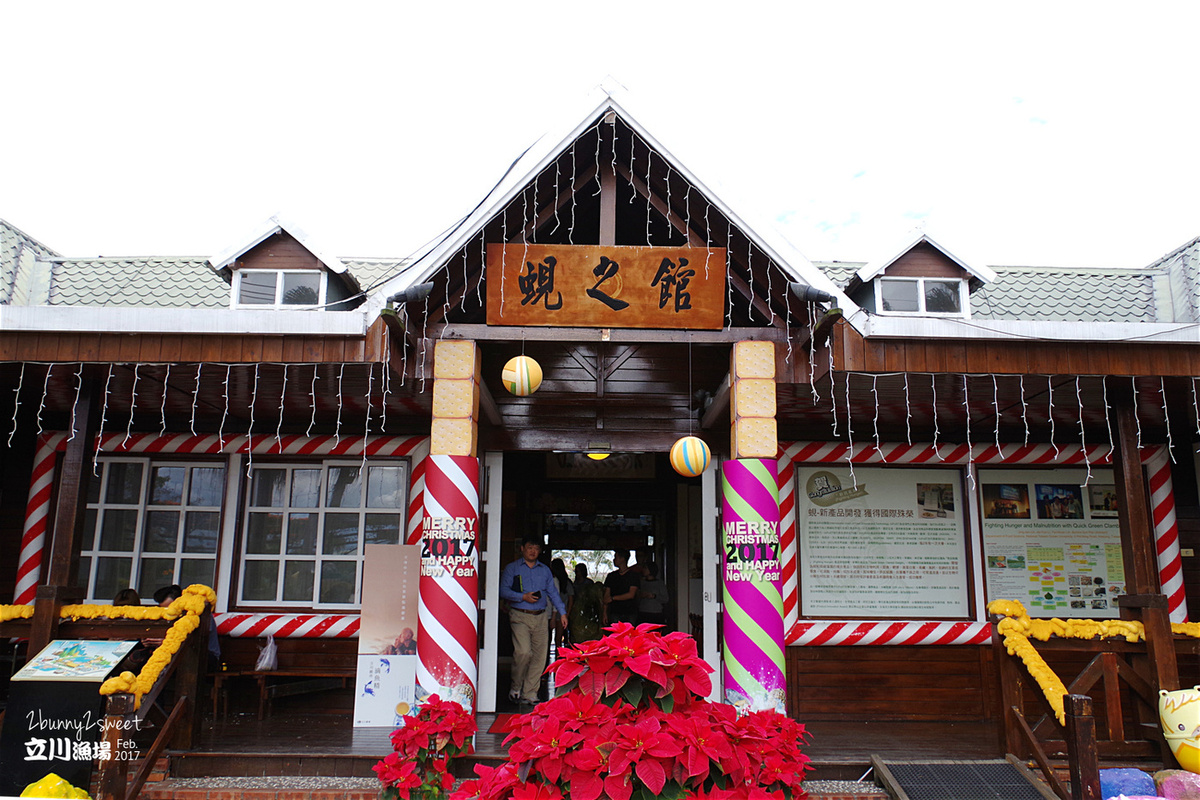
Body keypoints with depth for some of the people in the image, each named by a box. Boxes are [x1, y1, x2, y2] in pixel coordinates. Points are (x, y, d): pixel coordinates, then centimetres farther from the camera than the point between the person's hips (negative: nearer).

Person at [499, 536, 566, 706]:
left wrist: (562, 612, 8)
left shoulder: (545, 570, 18)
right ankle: (515, 687, 4)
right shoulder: (512, 568, 7)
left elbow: (553, 592, 17)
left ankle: (529, 694, 7)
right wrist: (523, 597, -13)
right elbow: (503, 590, -2)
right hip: (520, 617, -4)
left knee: (539, 656, -2)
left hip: (541, 617, 4)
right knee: (523, 652, -18)